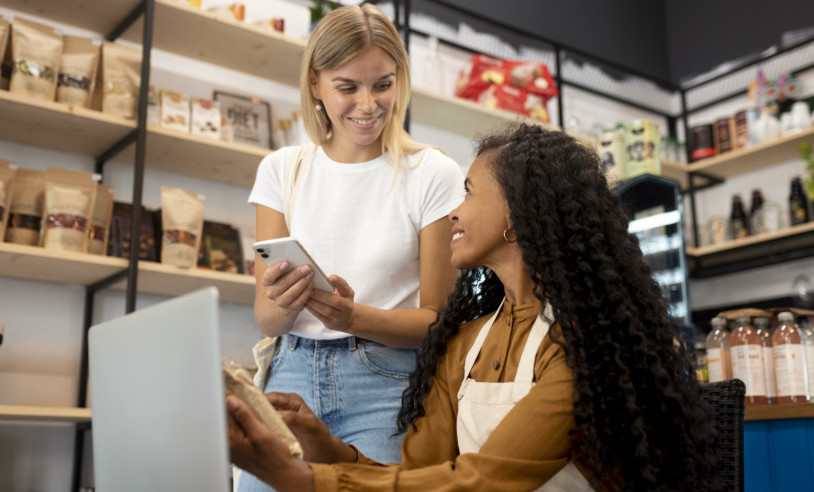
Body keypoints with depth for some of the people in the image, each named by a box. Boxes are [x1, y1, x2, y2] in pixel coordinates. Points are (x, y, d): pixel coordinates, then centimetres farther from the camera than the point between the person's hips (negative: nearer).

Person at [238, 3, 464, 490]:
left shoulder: (433, 175, -3)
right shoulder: (282, 169, 6)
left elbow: (437, 318, -1)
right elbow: (266, 319, 5)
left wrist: (354, 317, -20)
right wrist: (285, 305, -19)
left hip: (384, 384, -2)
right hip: (291, 375, 3)